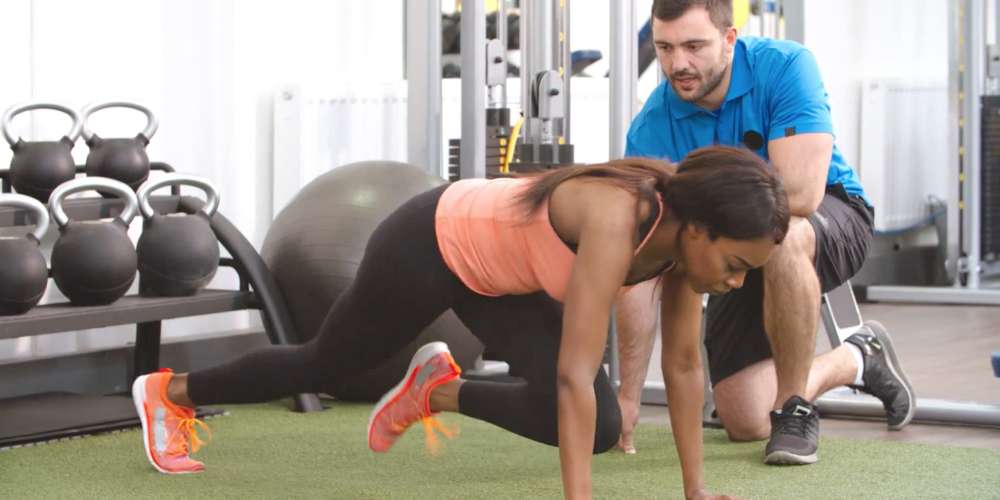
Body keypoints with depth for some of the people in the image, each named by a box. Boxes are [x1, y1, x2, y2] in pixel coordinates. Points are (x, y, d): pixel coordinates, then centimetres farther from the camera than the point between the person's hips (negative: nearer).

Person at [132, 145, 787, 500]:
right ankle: (169, 392, 42)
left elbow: (684, 362, -8)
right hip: (429, 245, -7)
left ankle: (438, 391, 18)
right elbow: (575, 375, -43)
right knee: (321, 366, 17)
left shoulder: (683, 226, -18)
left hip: (496, 269, 7)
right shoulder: (616, 222, -41)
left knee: (600, 428, -6)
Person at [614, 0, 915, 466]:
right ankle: (855, 360, 25)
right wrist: (628, 396, -20)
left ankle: (795, 409, -20)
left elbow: (800, 192, -38)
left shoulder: (784, 66, -26)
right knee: (743, 421, -5)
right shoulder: (650, 129, -17)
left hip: (831, 218, -4)